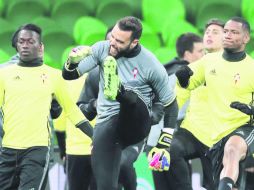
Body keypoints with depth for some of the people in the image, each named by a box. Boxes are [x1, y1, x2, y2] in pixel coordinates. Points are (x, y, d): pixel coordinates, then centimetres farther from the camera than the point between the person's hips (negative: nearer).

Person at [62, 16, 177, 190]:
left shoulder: (151, 66, -11)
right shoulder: (102, 49, -1)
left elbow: (170, 105, -2)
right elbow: (69, 75, 3)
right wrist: (73, 61, -21)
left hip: (135, 125, -2)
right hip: (105, 124, 2)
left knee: (131, 97, -34)